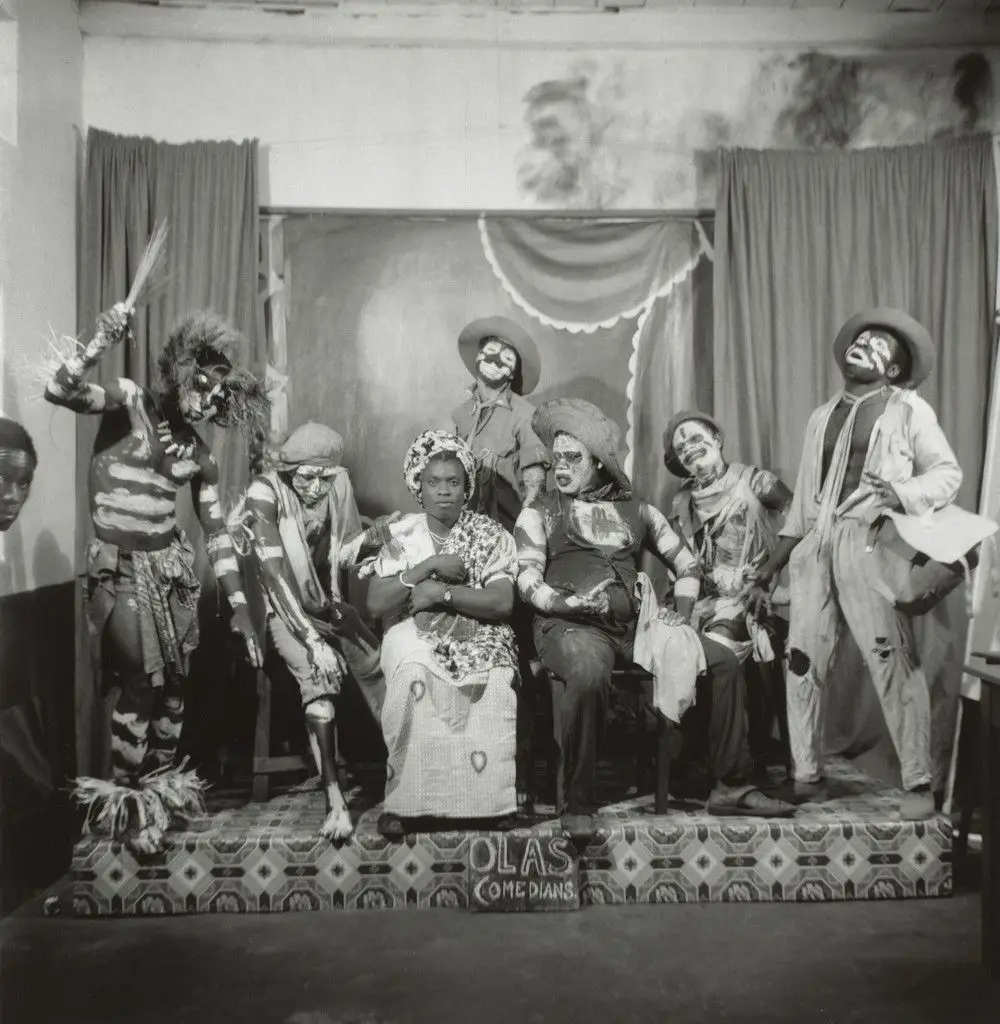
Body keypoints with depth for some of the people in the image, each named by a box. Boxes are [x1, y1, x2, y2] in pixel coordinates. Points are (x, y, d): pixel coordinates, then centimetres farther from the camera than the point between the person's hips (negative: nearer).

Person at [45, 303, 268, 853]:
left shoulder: (199, 453, 5)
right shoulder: (132, 402, -6)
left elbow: (216, 532, 7)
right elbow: (58, 392, -22)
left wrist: (239, 606, 4)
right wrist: (99, 344, -38)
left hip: (172, 567, 5)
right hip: (121, 569, -5)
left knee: (173, 686, 10)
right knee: (140, 686, -4)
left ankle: (159, 787, 31)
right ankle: (124, 801, 17)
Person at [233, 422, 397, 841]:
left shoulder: (338, 484, -8)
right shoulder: (266, 493, -22)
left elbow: (342, 554, -1)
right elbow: (274, 575, -28)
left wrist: (372, 536, -23)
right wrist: (312, 639, -35)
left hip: (327, 604, 6)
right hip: (283, 610, -5)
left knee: (378, 668, -8)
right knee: (318, 678, -26)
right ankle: (335, 802, -24)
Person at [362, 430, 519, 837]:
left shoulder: (490, 535, 5)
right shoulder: (401, 536, 7)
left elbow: (502, 603, -7)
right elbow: (376, 604, -4)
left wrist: (443, 592, -16)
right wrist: (429, 566, -12)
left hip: (478, 637, 0)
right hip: (414, 635, 0)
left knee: (495, 681, -31)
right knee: (414, 672, -32)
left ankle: (492, 795, -14)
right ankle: (401, 798, -22)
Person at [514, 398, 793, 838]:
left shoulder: (635, 510, 20)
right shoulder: (540, 513, 11)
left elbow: (686, 562, 23)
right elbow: (527, 580, -1)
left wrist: (683, 609, 7)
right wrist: (566, 603, -18)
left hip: (632, 624, 4)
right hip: (569, 624, -4)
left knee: (720, 659, -9)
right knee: (587, 674, -38)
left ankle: (730, 786, 3)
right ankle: (576, 805, -21)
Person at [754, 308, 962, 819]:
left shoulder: (909, 410, 7)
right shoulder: (821, 416, 22)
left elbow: (948, 472, 2)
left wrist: (903, 493, -18)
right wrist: (776, 557, 17)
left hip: (869, 544, -5)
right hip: (815, 546, 5)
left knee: (894, 662, -9)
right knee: (802, 659, 3)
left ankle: (918, 784, 2)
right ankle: (807, 776, 13)